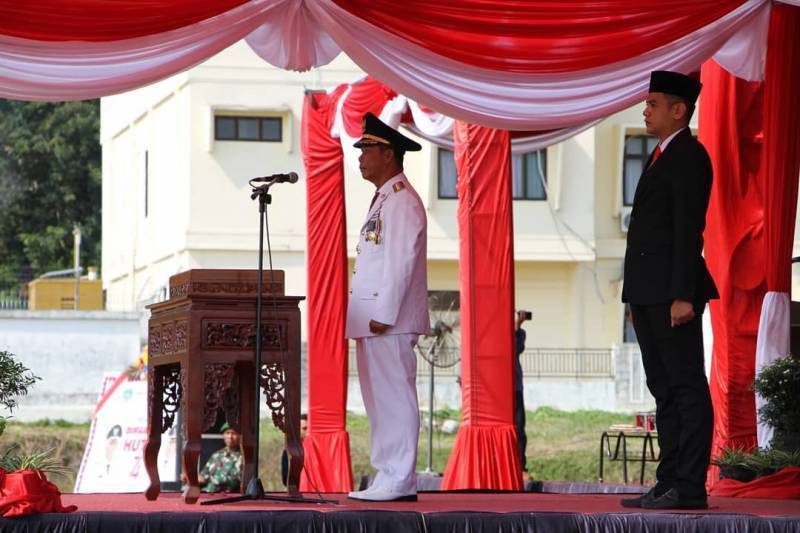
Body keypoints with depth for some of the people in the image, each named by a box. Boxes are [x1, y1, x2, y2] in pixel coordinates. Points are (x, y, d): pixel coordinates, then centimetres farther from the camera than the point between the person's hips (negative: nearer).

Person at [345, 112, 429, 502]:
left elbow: (402, 261, -18)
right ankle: (388, 477, 16)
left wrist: (383, 314, -21)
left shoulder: (401, 200, -11)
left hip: (389, 321, -10)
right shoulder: (383, 200, 20)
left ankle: (399, 483, -7)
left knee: (394, 397, -8)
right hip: (373, 320, 10)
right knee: (378, 398, 12)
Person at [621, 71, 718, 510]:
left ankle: (690, 488, -9)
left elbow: (688, 230, -17)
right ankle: (670, 482, 12)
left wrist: (683, 295, -22)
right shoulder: (662, 157, 21)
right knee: (664, 390, 9)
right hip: (648, 293, 10)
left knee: (687, 388, -8)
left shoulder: (688, 157, -9)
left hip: (672, 292, -10)